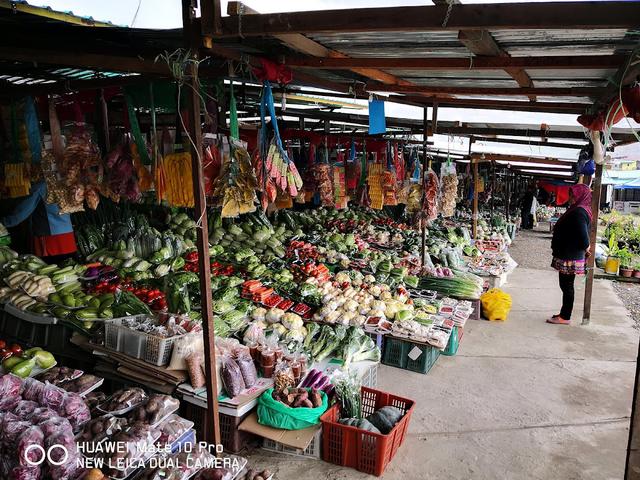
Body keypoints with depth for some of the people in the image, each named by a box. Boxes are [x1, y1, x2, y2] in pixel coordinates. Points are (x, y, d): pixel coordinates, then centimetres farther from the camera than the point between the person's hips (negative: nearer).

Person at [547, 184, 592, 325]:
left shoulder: (578, 212, -20)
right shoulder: (577, 210, 12)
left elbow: (583, 236, -26)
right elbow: (583, 235, 19)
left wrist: (586, 249, -9)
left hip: (570, 258, -10)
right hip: (569, 256, 10)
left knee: (567, 287, 0)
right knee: (566, 286, 17)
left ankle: (565, 317, 10)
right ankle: (564, 313, 28)